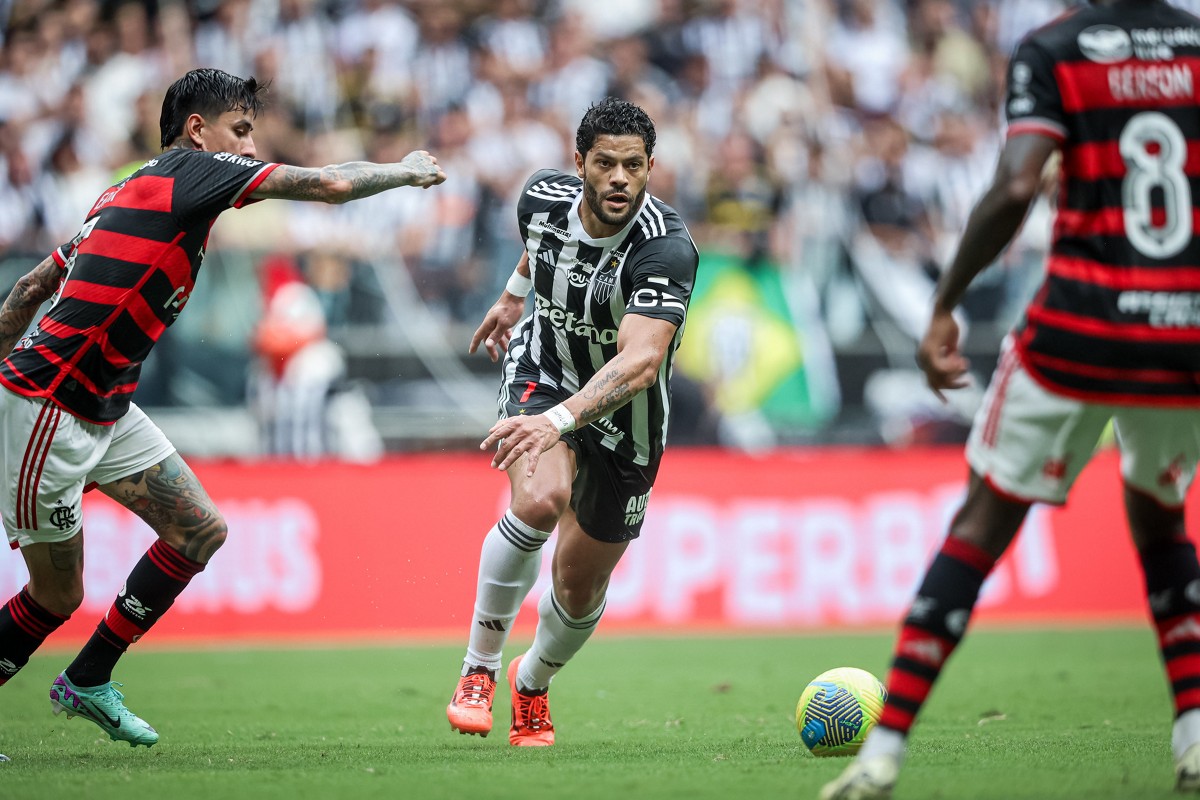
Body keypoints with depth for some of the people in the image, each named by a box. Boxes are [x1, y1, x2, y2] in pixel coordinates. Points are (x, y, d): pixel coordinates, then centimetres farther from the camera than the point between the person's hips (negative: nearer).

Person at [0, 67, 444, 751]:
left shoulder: (132, 190, 15)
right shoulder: (190, 171, -12)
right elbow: (332, 185, -15)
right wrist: (407, 171, 2)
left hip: (107, 410, 9)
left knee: (201, 530, 4)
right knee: (58, 597, -2)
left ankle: (89, 681, 14)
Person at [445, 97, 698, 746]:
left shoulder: (666, 248, -33)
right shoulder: (543, 199, -17)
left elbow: (640, 362, -45)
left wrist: (559, 420, -58)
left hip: (624, 422, -1)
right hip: (542, 371, 1)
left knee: (581, 584, 10)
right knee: (539, 498, -31)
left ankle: (533, 682, 44)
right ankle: (478, 669, -15)